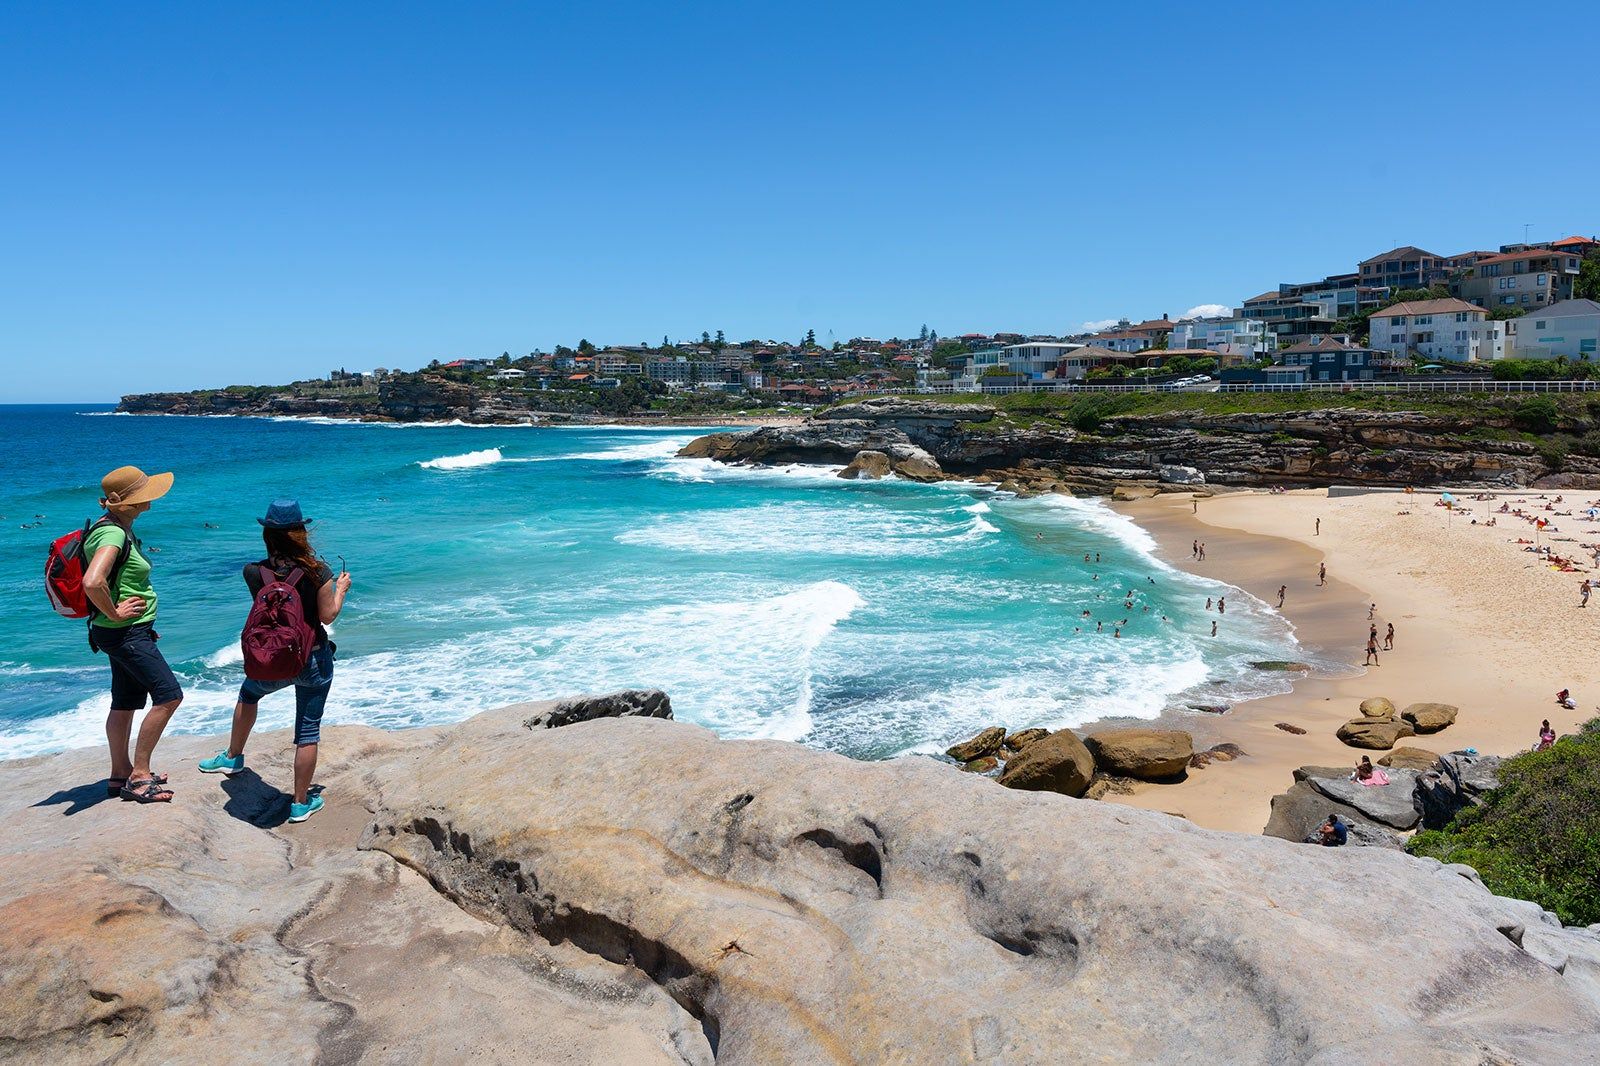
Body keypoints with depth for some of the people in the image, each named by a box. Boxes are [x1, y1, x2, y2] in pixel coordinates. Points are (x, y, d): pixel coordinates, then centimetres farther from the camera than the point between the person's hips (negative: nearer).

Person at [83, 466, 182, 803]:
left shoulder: (120, 529, 9)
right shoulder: (113, 533, -22)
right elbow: (92, 582, -37)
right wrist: (114, 613, -22)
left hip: (131, 632, 10)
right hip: (124, 633, -10)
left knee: (125, 703, 17)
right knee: (169, 695, -10)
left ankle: (122, 774, 28)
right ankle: (138, 776, -2)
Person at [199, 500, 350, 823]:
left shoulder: (253, 572, -11)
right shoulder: (317, 572, -16)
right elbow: (328, 616, -8)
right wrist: (340, 588, 9)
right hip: (314, 660, -2)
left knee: (248, 695, 35)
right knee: (308, 732, 8)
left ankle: (233, 757, 52)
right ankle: (301, 803, 16)